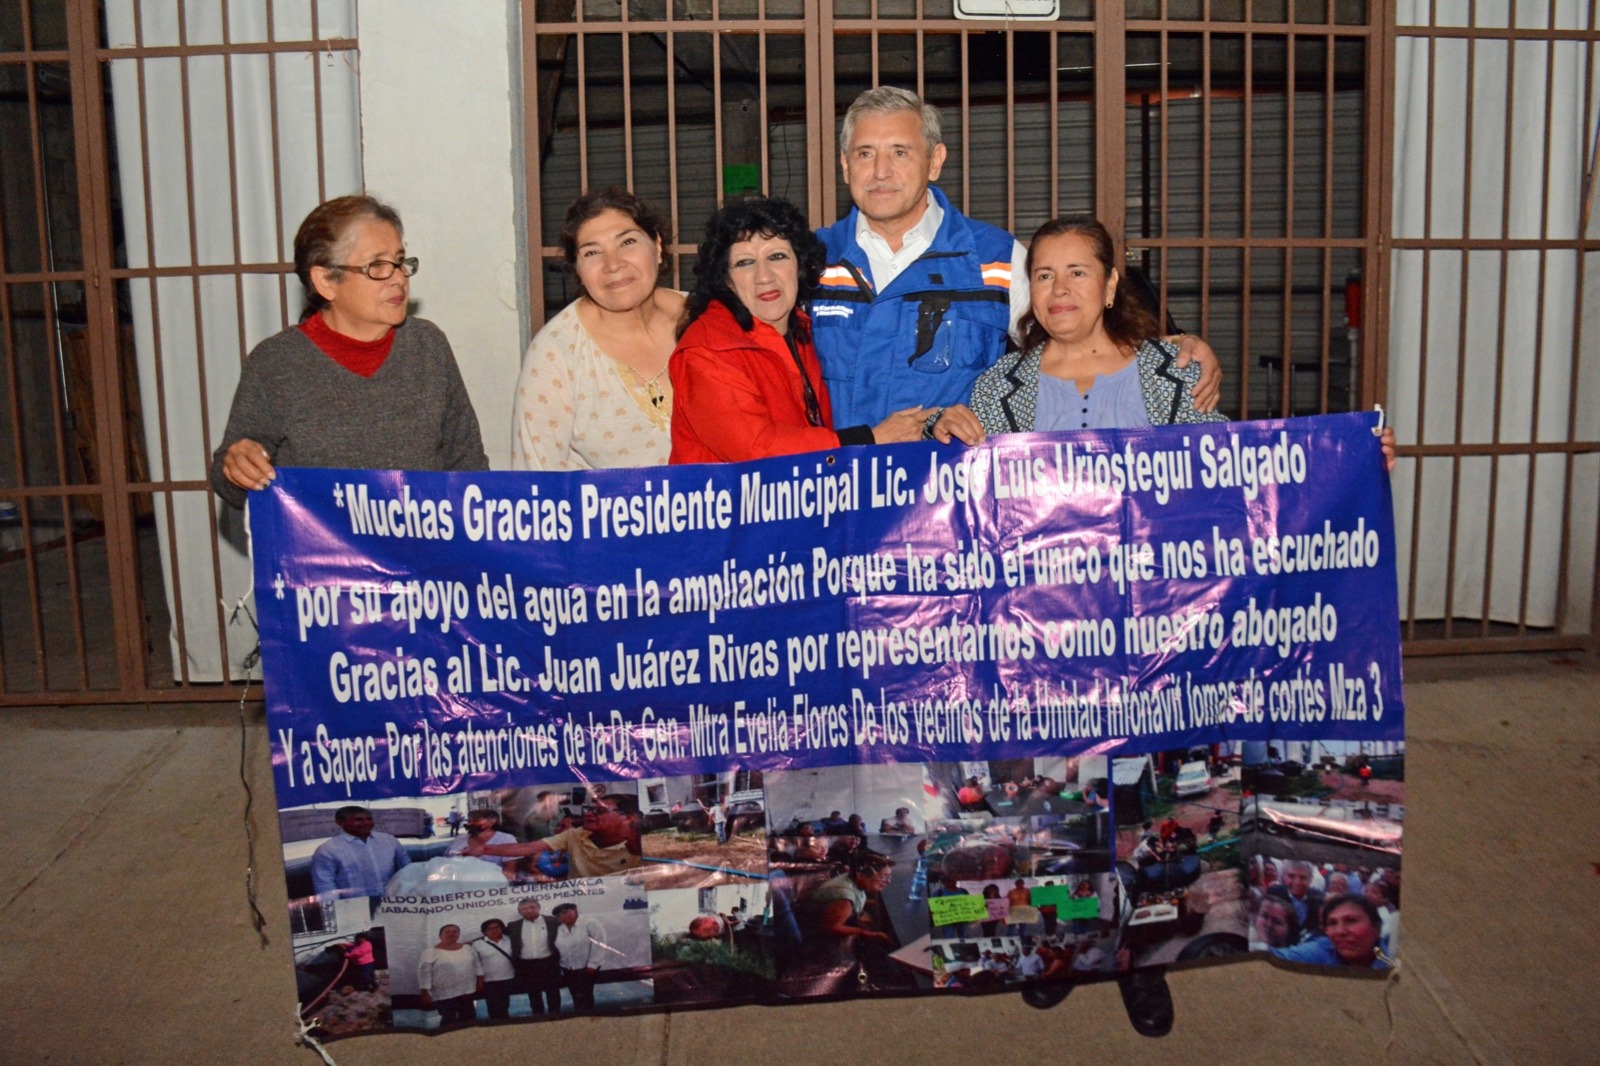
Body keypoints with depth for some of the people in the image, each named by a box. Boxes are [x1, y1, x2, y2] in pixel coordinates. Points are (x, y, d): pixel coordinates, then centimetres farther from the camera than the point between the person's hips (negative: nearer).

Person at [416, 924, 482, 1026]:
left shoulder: (467, 949, 7)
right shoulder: (430, 952, -7)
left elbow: (477, 966, 15)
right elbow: (424, 974, -9)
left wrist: (480, 982, 11)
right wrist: (425, 994, -11)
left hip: (468, 991, 4)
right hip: (444, 994, -4)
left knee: (468, 1019, 11)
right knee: (449, 1021, -2)